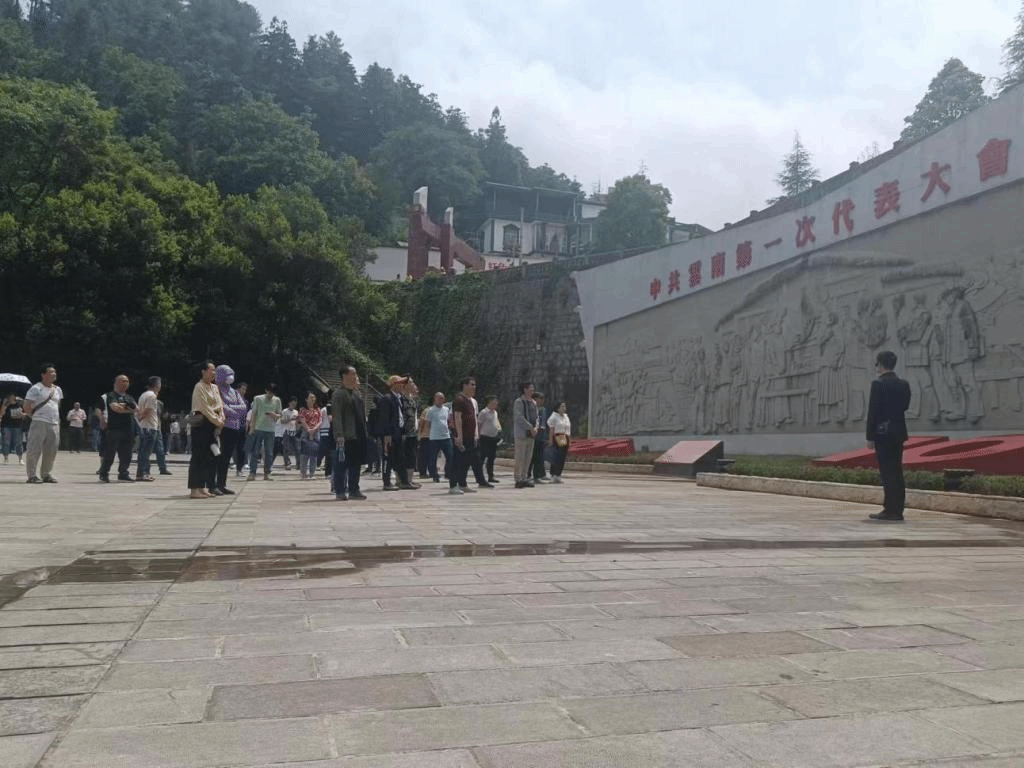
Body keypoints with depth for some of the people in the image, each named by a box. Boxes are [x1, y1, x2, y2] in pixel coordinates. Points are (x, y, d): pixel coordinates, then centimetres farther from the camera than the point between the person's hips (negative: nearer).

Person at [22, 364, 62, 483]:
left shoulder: (58, 390, 17)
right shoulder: (36, 388, -3)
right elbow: (26, 406, -5)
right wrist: (34, 415, 1)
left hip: (54, 424, 6)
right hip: (39, 423, -6)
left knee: (51, 451, 8)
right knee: (35, 449, -6)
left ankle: (46, 474, 17)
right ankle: (32, 475, -2)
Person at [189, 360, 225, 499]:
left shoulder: (214, 387, 18)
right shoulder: (199, 387, -8)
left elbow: (220, 404, 11)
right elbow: (205, 407, -14)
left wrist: (221, 419, -5)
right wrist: (217, 421, -12)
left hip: (213, 424, 8)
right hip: (201, 424, -8)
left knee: (209, 456, 8)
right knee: (198, 456, -8)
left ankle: (202, 488, 13)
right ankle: (194, 489, -7)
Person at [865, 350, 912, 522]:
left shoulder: (878, 384, -11)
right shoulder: (904, 384, 9)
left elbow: (873, 411, -12)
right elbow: (905, 406, 15)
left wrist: (870, 437, -9)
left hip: (883, 432, -7)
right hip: (899, 432, 7)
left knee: (887, 472, -5)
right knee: (896, 471, 11)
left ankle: (891, 511, -5)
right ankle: (897, 510, 15)